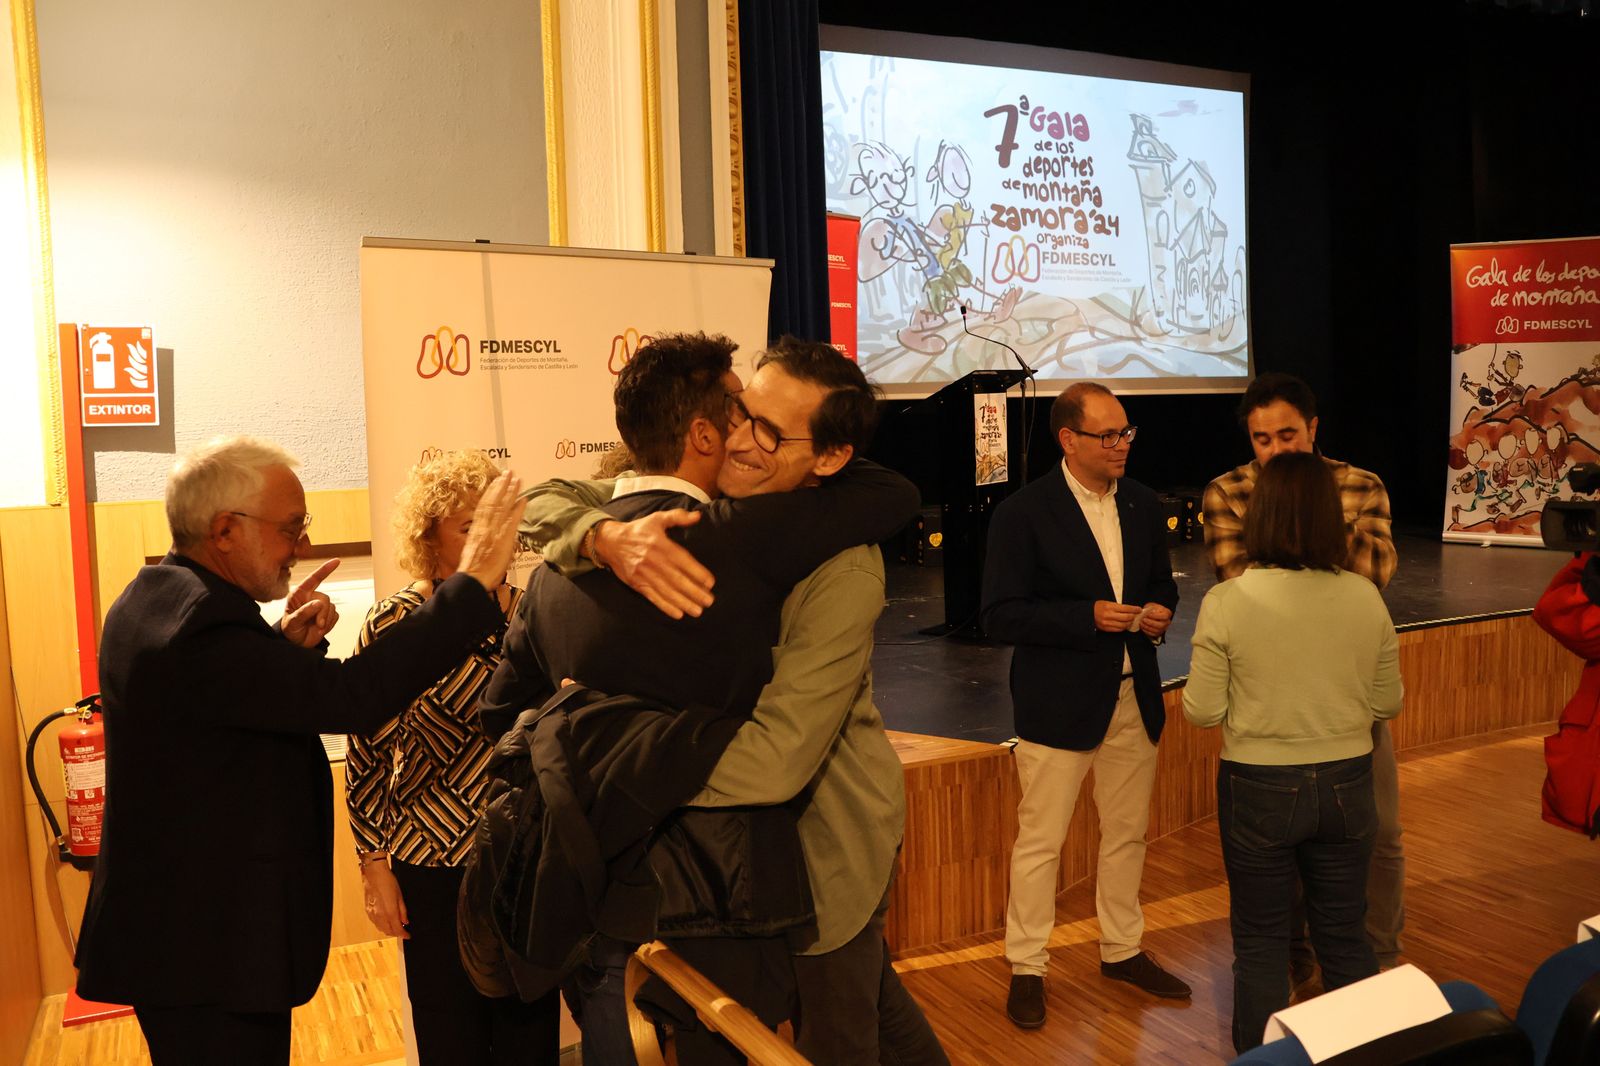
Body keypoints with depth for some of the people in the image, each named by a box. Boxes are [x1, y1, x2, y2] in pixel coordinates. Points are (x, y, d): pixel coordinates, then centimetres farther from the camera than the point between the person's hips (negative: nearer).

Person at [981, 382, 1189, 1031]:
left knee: (1127, 833, 18)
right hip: (1059, 702, -6)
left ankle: (1122, 950, 37)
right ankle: (1027, 968, 20)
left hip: (1133, 697, 6)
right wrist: (1088, 616, -24)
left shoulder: (1143, 505, 5)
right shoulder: (1023, 514, -13)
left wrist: (1159, 612, -6)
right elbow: (1001, 618, -16)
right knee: (1039, 841, 4)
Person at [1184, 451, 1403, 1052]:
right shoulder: (1365, 598, -8)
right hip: (1346, 783, 3)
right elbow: (1387, 703, 2)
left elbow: (1203, 713, -13)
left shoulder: (1227, 602, -17)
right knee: (1345, 935, 20)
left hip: (1259, 789, -3)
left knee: (1260, 940, 14)